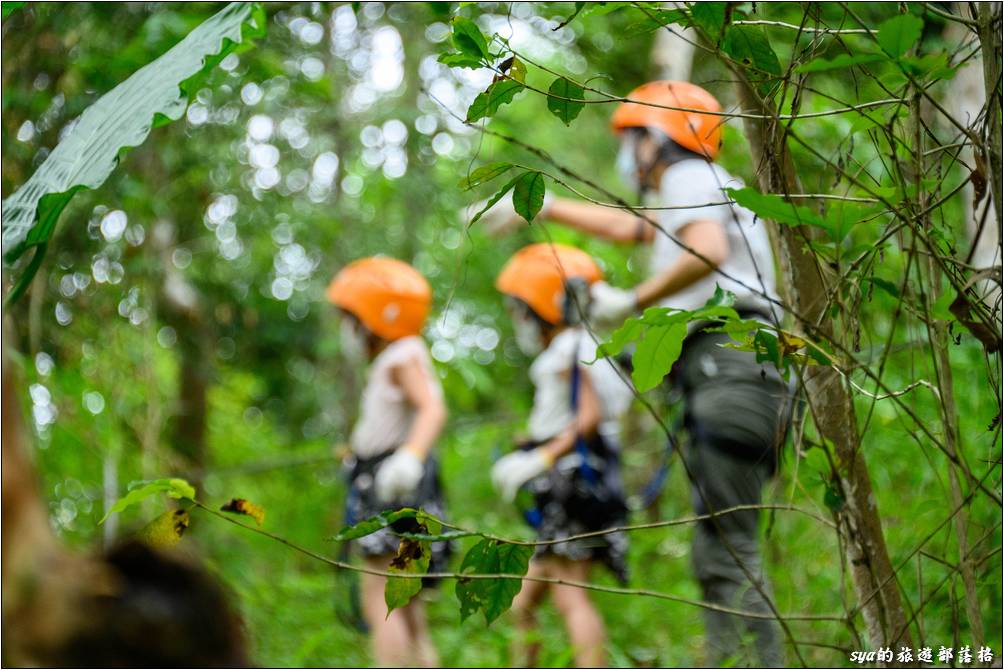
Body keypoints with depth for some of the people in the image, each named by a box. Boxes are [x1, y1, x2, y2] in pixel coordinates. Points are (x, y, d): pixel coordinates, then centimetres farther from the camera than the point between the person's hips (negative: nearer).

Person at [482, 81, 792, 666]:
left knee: (727, 550, -16)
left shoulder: (689, 179, 2)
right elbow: (625, 227, 49)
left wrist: (632, 302, -10)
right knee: (718, 553, 5)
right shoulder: (694, 192, 33)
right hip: (723, 380, 10)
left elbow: (709, 250, -19)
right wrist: (541, 206, 54)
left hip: (730, 366, -10)